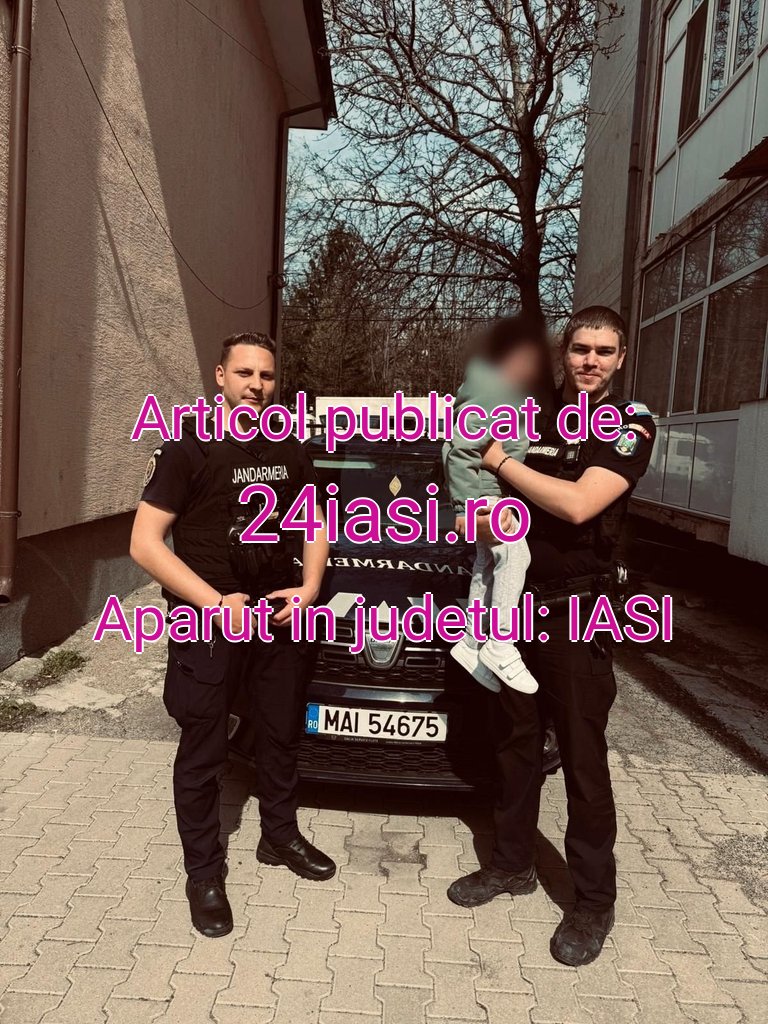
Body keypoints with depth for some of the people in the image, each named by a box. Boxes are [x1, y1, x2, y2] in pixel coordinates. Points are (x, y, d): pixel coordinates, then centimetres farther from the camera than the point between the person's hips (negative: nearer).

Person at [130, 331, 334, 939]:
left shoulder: (290, 450, 7)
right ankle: (203, 873, 25)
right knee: (202, 755, 6)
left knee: (283, 735, 18)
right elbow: (145, 542, -13)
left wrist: (309, 588, -3)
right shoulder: (188, 447, -9)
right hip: (206, 625, -5)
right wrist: (214, 602, -21)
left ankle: (280, 837, 40)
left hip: (280, 618, 5)